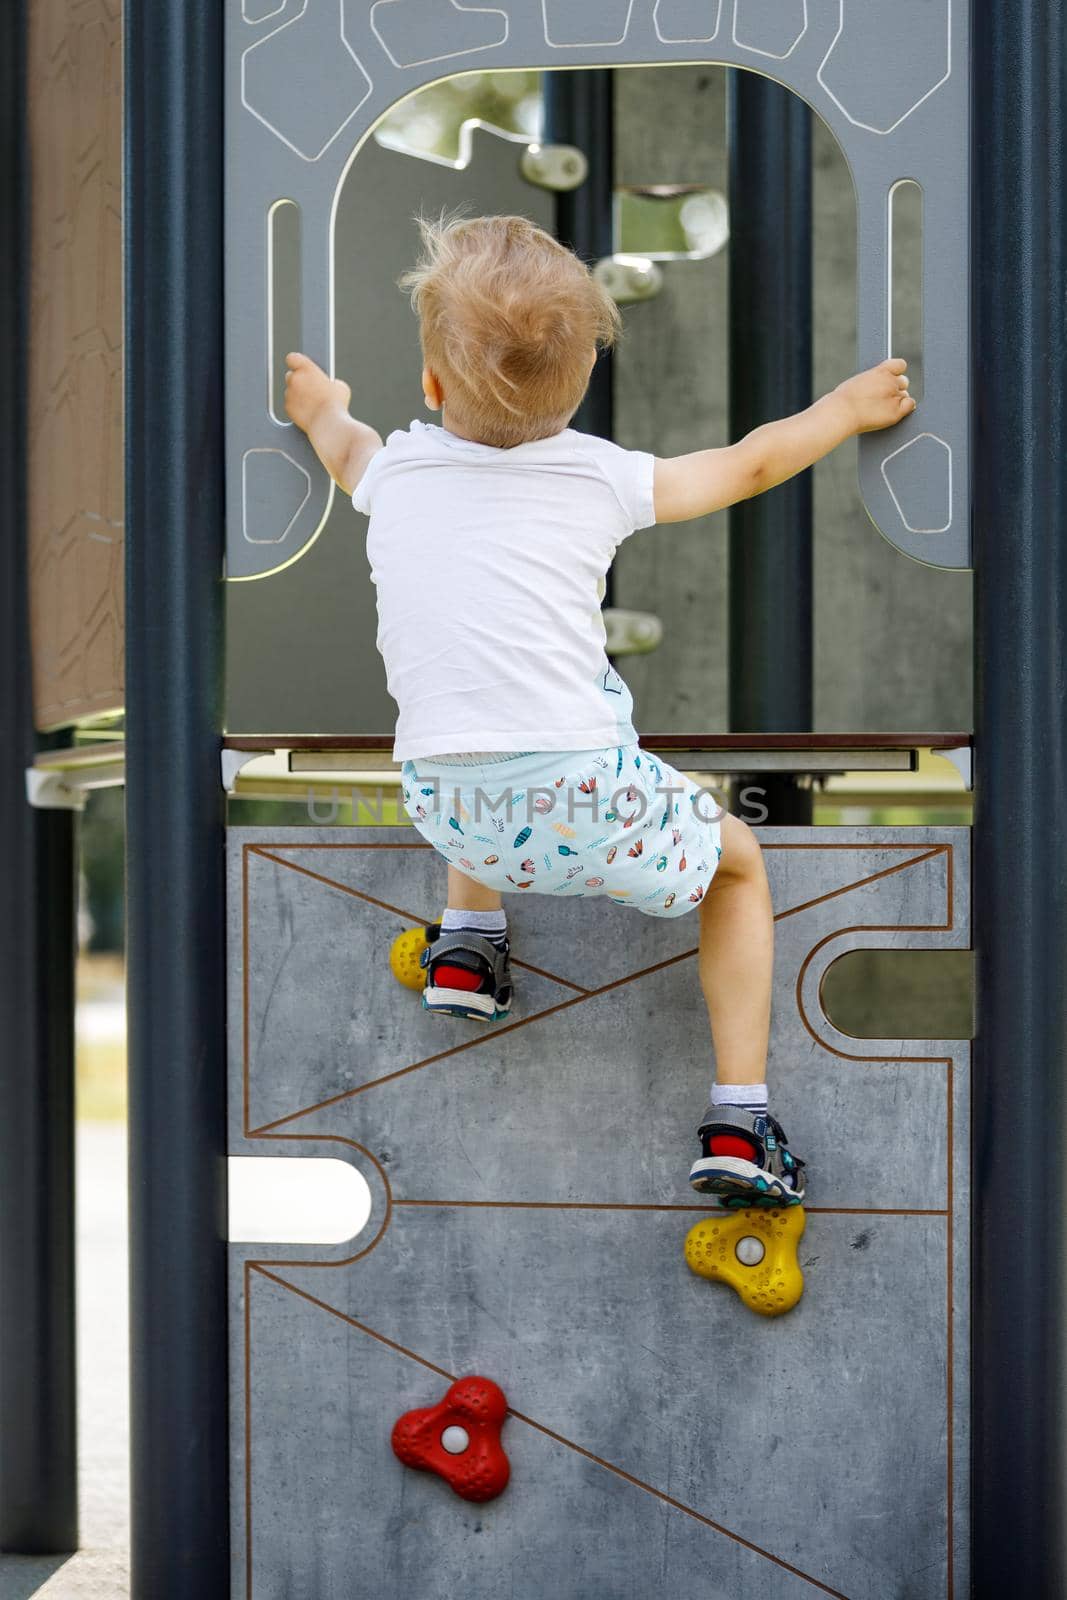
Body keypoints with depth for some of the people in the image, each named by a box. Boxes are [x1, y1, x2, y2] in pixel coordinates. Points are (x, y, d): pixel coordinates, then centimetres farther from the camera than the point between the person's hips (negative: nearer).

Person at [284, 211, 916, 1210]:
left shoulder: (392, 472, 9)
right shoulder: (601, 477, 4)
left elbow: (343, 448, 37)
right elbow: (752, 464, 19)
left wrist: (323, 410, 60)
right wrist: (848, 408, 38)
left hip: (448, 815, 3)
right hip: (586, 808, -3)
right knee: (737, 860, 24)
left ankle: (466, 942, 32)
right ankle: (739, 1120, 14)